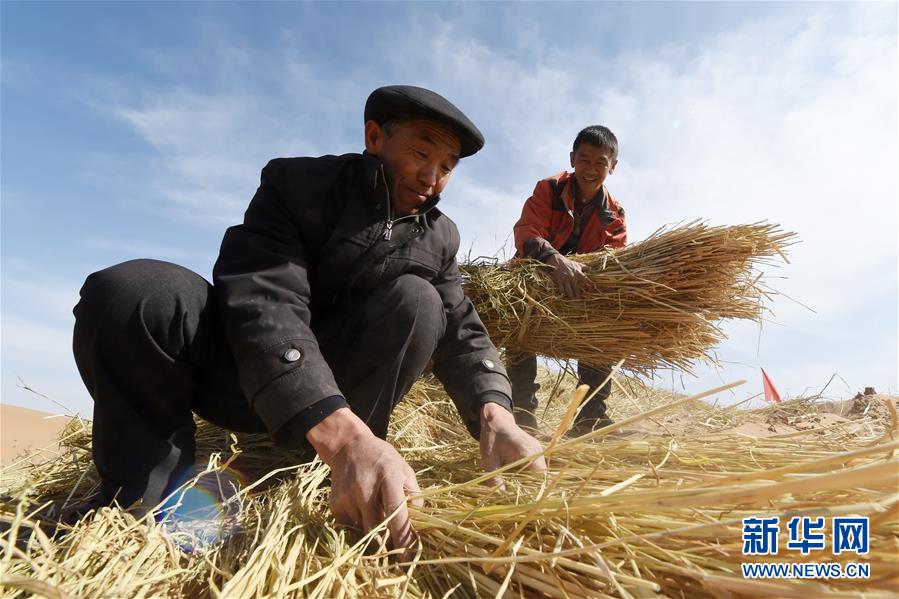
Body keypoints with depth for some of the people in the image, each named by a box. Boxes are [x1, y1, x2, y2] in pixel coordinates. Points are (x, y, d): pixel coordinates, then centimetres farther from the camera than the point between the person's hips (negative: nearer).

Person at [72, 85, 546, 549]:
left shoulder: (440, 237, 3)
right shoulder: (297, 184, -12)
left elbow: (461, 333, -6)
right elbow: (264, 302, -29)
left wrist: (495, 417, -29)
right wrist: (346, 435, -45)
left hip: (336, 386, 3)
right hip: (243, 373, -2)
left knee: (417, 300, -22)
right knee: (125, 292, -27)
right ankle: (138, 497, -9)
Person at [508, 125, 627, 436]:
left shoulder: (614, 215, -1)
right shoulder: (548, 189, -12)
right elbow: (525, 231, -28)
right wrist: (556, 260, -49)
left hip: (581, 290, 4)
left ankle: (591, 416, -3)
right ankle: (522, 410, -25)